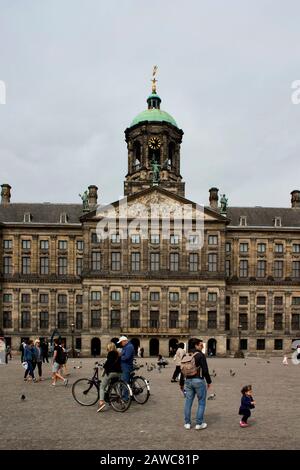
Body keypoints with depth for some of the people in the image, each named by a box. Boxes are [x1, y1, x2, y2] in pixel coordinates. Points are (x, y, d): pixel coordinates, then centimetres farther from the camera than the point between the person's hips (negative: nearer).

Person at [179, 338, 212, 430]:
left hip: (188, 381, 6)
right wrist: (209, 381, -1)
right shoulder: (200, 355, -10)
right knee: (201, 402, 6)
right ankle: (199, 423, 8)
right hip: (198, 381, -6)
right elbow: (205, 370, -13)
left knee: (188, 402, 12)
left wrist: (181, 383, 21)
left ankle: (187, 423, 17)